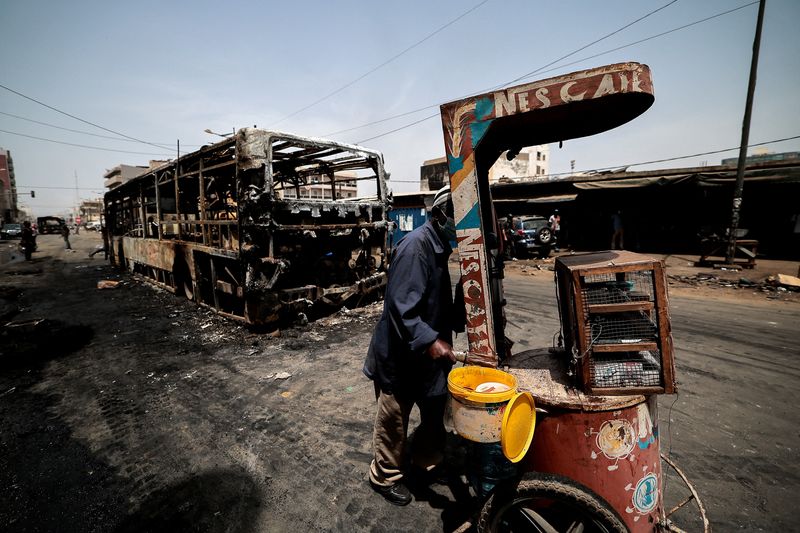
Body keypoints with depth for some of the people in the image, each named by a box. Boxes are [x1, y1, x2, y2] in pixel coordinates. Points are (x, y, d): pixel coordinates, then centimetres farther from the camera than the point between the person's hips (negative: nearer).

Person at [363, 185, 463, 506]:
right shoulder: (416, 246, -23)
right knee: (393, 422, 12)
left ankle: (426, 462, 47)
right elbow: (401, 307, -29)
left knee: (436, 409, 23)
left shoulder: (440, 247, 7)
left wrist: (464, 323, 5)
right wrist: (430, 340, -38)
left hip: (429, 352, 9)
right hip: (401, 355, -9)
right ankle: (385, 478, 36)